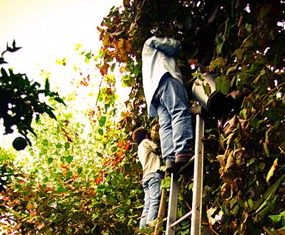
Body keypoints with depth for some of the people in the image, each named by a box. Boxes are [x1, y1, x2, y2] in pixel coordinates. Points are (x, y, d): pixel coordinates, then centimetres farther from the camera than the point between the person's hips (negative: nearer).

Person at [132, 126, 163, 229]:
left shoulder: (140, 148, 32)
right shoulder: (146, 142, 10)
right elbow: (158, 151, 6)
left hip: (146, 176, 8)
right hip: (154, 174, -8)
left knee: (148, 204, -1)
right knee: (155, 200, -20)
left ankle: (143, 227, -11)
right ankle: (151, 223, -35)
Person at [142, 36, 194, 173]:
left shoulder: (149, 58, 43)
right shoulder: (151, 42, 24)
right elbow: (175, 46, 17)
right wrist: (175, 42, 35)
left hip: (155, 87, 8)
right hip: (165, 77, -8)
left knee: (166, 125, -9)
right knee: (180, 112, -23)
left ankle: (170, 159, -26)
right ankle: (183, 151, -41)